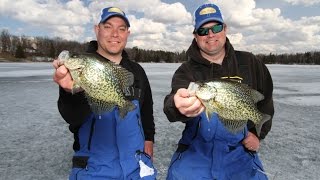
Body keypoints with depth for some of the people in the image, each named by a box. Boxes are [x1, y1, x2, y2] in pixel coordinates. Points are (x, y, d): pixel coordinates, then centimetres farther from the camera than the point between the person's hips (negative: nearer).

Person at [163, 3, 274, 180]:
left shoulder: (250, 63, 3)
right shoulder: (186, 70, -6)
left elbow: (265, 100, 14)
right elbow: (176, 96, -28)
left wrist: (258, 133, 3)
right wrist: (178, 105, -51)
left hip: (240, 152, 2)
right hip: (195, 152, -1)